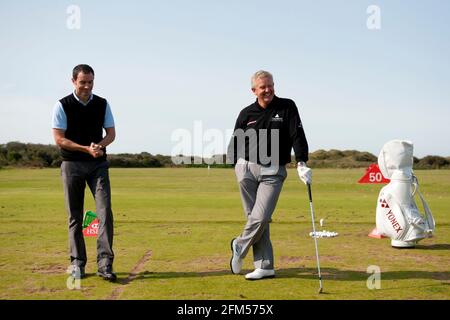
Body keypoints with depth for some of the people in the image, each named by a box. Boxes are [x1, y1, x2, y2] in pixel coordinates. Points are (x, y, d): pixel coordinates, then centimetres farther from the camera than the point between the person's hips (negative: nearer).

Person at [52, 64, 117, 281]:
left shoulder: (102, 104, 6)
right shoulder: (62, 106, -3)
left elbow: (111, 133, 8)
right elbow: (59, 139, -7)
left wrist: (100, 145, -14)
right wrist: (87, 149, -17)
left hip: (98, 165, 2)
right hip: (72, 164, -2)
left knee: (105, 211, -11)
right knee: (75, 216, 4)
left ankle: (105, 264, -12)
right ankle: (77, 263, 13)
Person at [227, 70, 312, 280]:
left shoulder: (287, 107, 3)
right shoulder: (247, 113, 8)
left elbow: (297, 135, -5)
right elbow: (235, 142, 16)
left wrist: (301, 163, -17)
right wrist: (236, 164, 3)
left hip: (274, 172, -2)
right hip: (247, 169, 2)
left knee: (261, 217, -12)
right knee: (254, 218, 1)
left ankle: (239, 247, 17)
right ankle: (265, 266, 8)